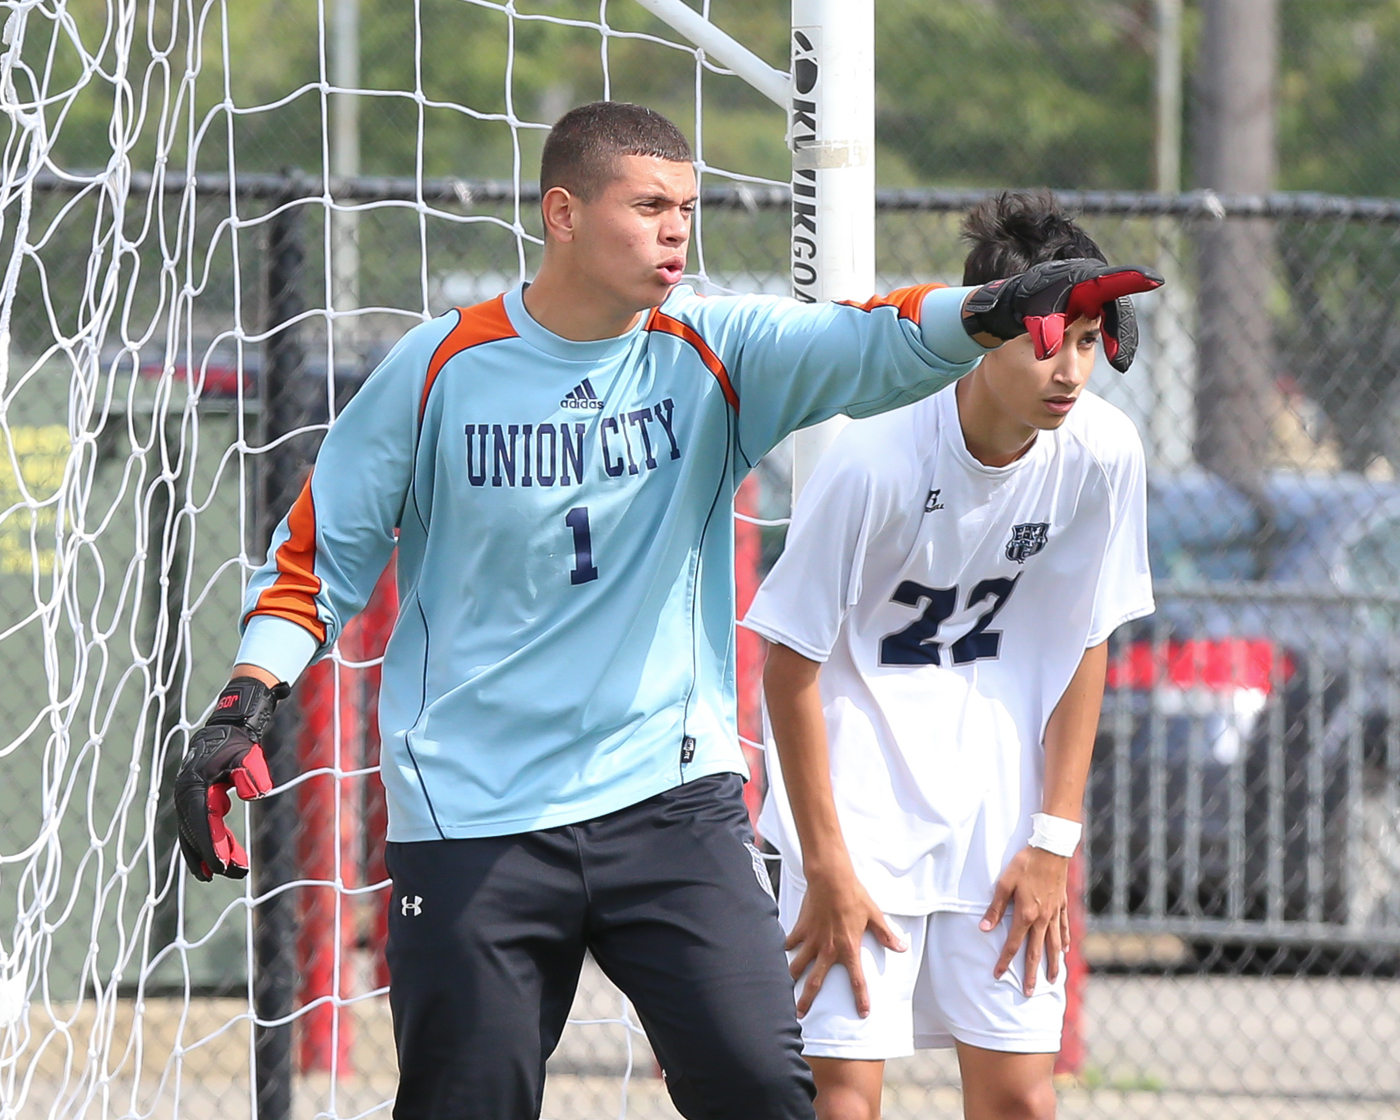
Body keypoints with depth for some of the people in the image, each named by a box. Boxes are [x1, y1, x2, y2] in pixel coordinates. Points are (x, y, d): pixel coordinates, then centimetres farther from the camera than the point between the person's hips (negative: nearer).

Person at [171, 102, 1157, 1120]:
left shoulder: (711, 356, 0)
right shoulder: (441, 369, -2)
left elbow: (870, 348, -17)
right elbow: (322, 550, 6)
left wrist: (991, 311, -37)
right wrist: (249, 700, -7)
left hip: (671, 797, 1)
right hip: (470, 822, -1)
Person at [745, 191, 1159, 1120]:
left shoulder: (1104, 451, -9)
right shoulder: (878, 460, -22)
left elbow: (1085, 646, 3)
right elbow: (790, 668, -13)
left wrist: (1054, 838, 0)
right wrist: (826, 866, -13)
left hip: (997, 788, 4)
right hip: (861, 788, -4)